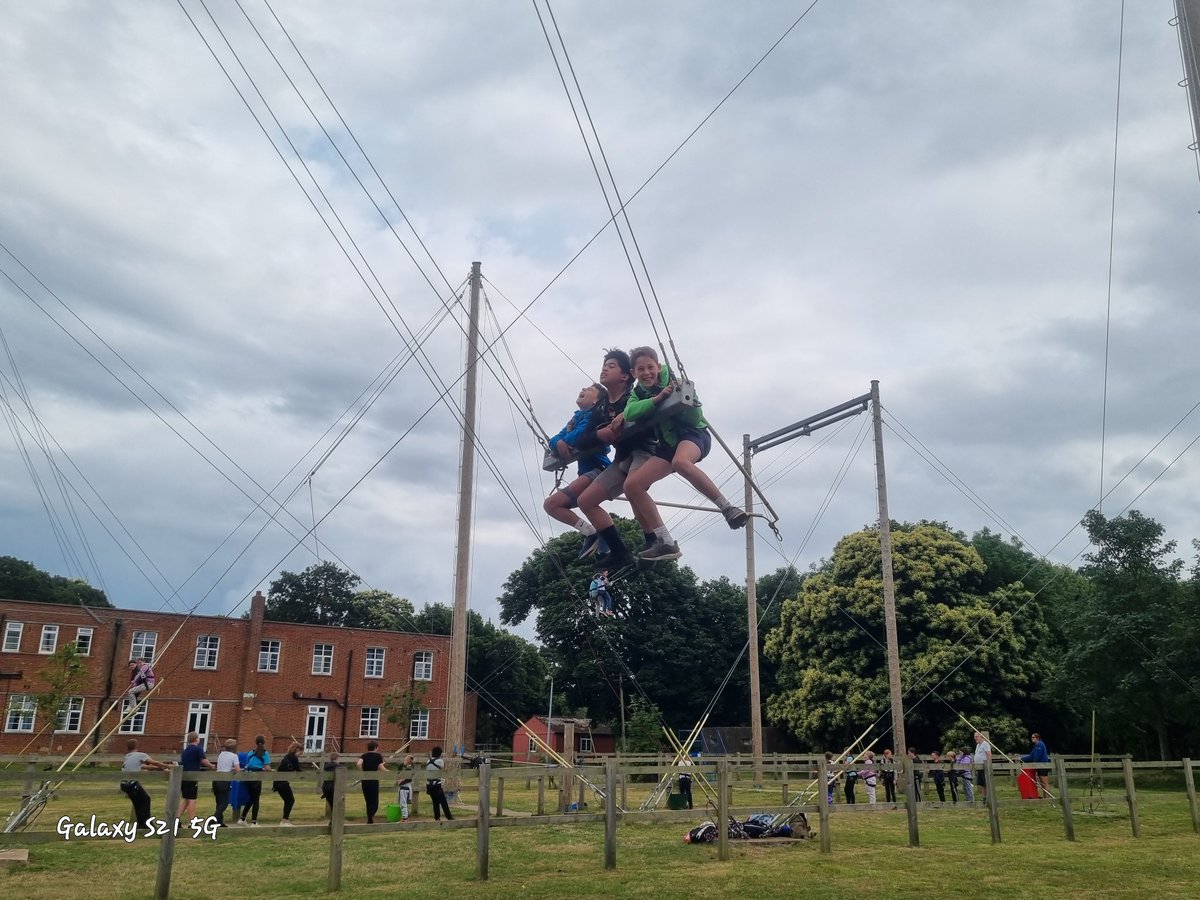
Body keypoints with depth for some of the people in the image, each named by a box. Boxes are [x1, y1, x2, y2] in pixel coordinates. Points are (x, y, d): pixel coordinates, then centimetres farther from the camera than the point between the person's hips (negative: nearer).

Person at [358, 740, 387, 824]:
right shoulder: (378, 755, -1)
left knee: (368, 802, 15)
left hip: (365, 781, 4)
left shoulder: (364, 756, 7)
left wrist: (362, 772, 1)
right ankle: (370, 819, -21)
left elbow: (358, 764, -13)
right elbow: (381, 768, -9)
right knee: (374, 802, 1)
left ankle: (370, 820, 17)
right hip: (374, 781, -4)